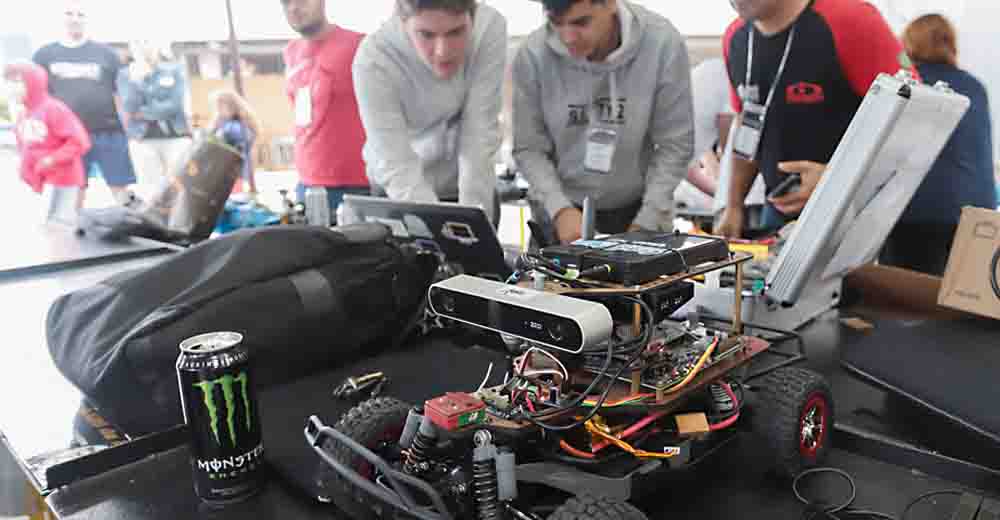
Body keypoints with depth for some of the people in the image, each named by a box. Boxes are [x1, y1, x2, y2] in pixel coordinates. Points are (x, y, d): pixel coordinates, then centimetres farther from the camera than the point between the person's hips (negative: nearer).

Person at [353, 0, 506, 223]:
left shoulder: (490, 27, -23)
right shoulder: (374, 59, -27)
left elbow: (479, 136, -24)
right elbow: (396, 167, -31)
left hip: (472, 187, 2)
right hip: (398, 194, -1)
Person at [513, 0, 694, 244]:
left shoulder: (663, 43, -18)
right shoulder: (532, 55, -18)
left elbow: (674, 144, -11)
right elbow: (529, 148, -9)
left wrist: (645, 224, -14)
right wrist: (560, 209, -21)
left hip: (637, 208, 0)